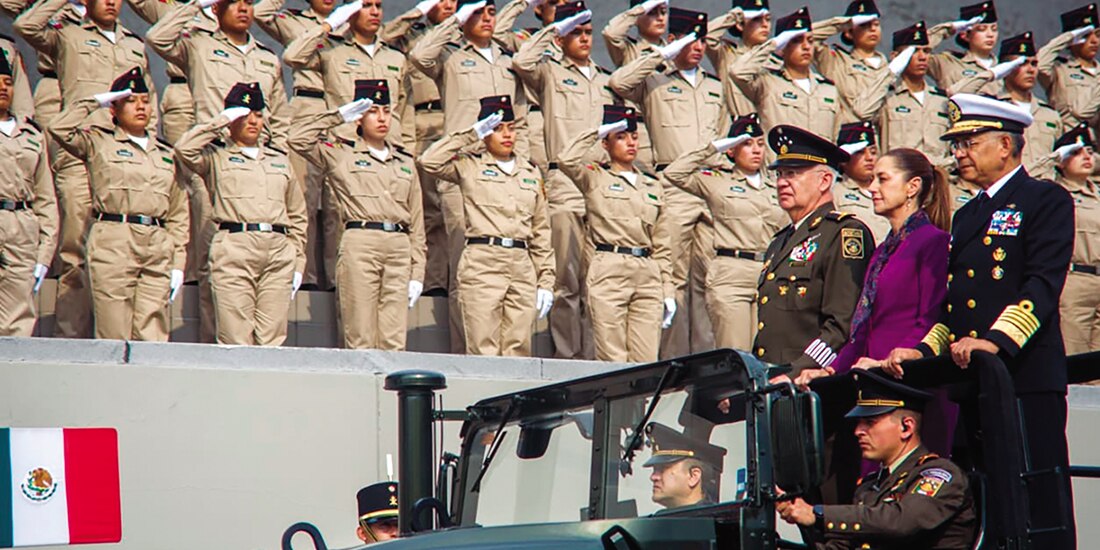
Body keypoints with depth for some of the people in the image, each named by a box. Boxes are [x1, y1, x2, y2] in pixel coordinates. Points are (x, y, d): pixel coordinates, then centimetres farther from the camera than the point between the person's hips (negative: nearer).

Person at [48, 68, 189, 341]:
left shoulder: (166, 153, 19)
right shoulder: (98, 142, 8)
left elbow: (179, 214, 17)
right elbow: (60, 129, -11)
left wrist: (178, 263, 8)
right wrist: (95, 102, 0)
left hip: (158, 247, 4)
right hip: (113, 243, -4)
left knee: (154, 337, -2)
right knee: (114, 338, -6)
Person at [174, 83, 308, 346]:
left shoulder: (280, 161, 23)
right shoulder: (216, 157, 11)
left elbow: (297, 216, 22)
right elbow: (184, 148, -10)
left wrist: (298, 262, 14)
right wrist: (220, 121, -1)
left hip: (279, 253, 4)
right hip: (234, 249, -4)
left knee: (273, 339, -2)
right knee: (235, 341, -9)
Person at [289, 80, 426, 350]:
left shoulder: (405, 162, 20)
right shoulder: (340, 154, 10)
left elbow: (417, 222, 17)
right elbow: (298, 138, -4)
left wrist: (417, 274, 10)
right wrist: (339, 116, 3)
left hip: (400, 247, 4)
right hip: (359, 244, -3)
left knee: (394, 342, -1)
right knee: (360, 341, -7)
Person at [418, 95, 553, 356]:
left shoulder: (531, 172, 19)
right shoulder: (470, 166, 8)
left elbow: (541, 230, 18)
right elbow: (429, 161, -10)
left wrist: (546, 281, 12)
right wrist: (470, 135, -2)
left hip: (523, 266, 4)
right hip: (482, 263, -4)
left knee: (519, 351, 1)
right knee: (484, 352, -8)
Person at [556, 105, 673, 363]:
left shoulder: (652, 186, 19)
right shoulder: (595, 179, 7)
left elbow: (662, 245, 18)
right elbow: (568, 159, -15)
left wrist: (668, 291, 11)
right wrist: (597, 131, -1)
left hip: (648, 275, 4)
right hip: (609, 273, -4)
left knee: (647, 360, -2)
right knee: (613, 361, -6)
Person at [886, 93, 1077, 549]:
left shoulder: (1046, 200, 0)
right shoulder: (966, 216, 23)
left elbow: (1044, 285, -13)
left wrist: (996, 339, -25)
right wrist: (924, 350, 9)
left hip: (1027, 378, -8)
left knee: (1040, 510, -9)